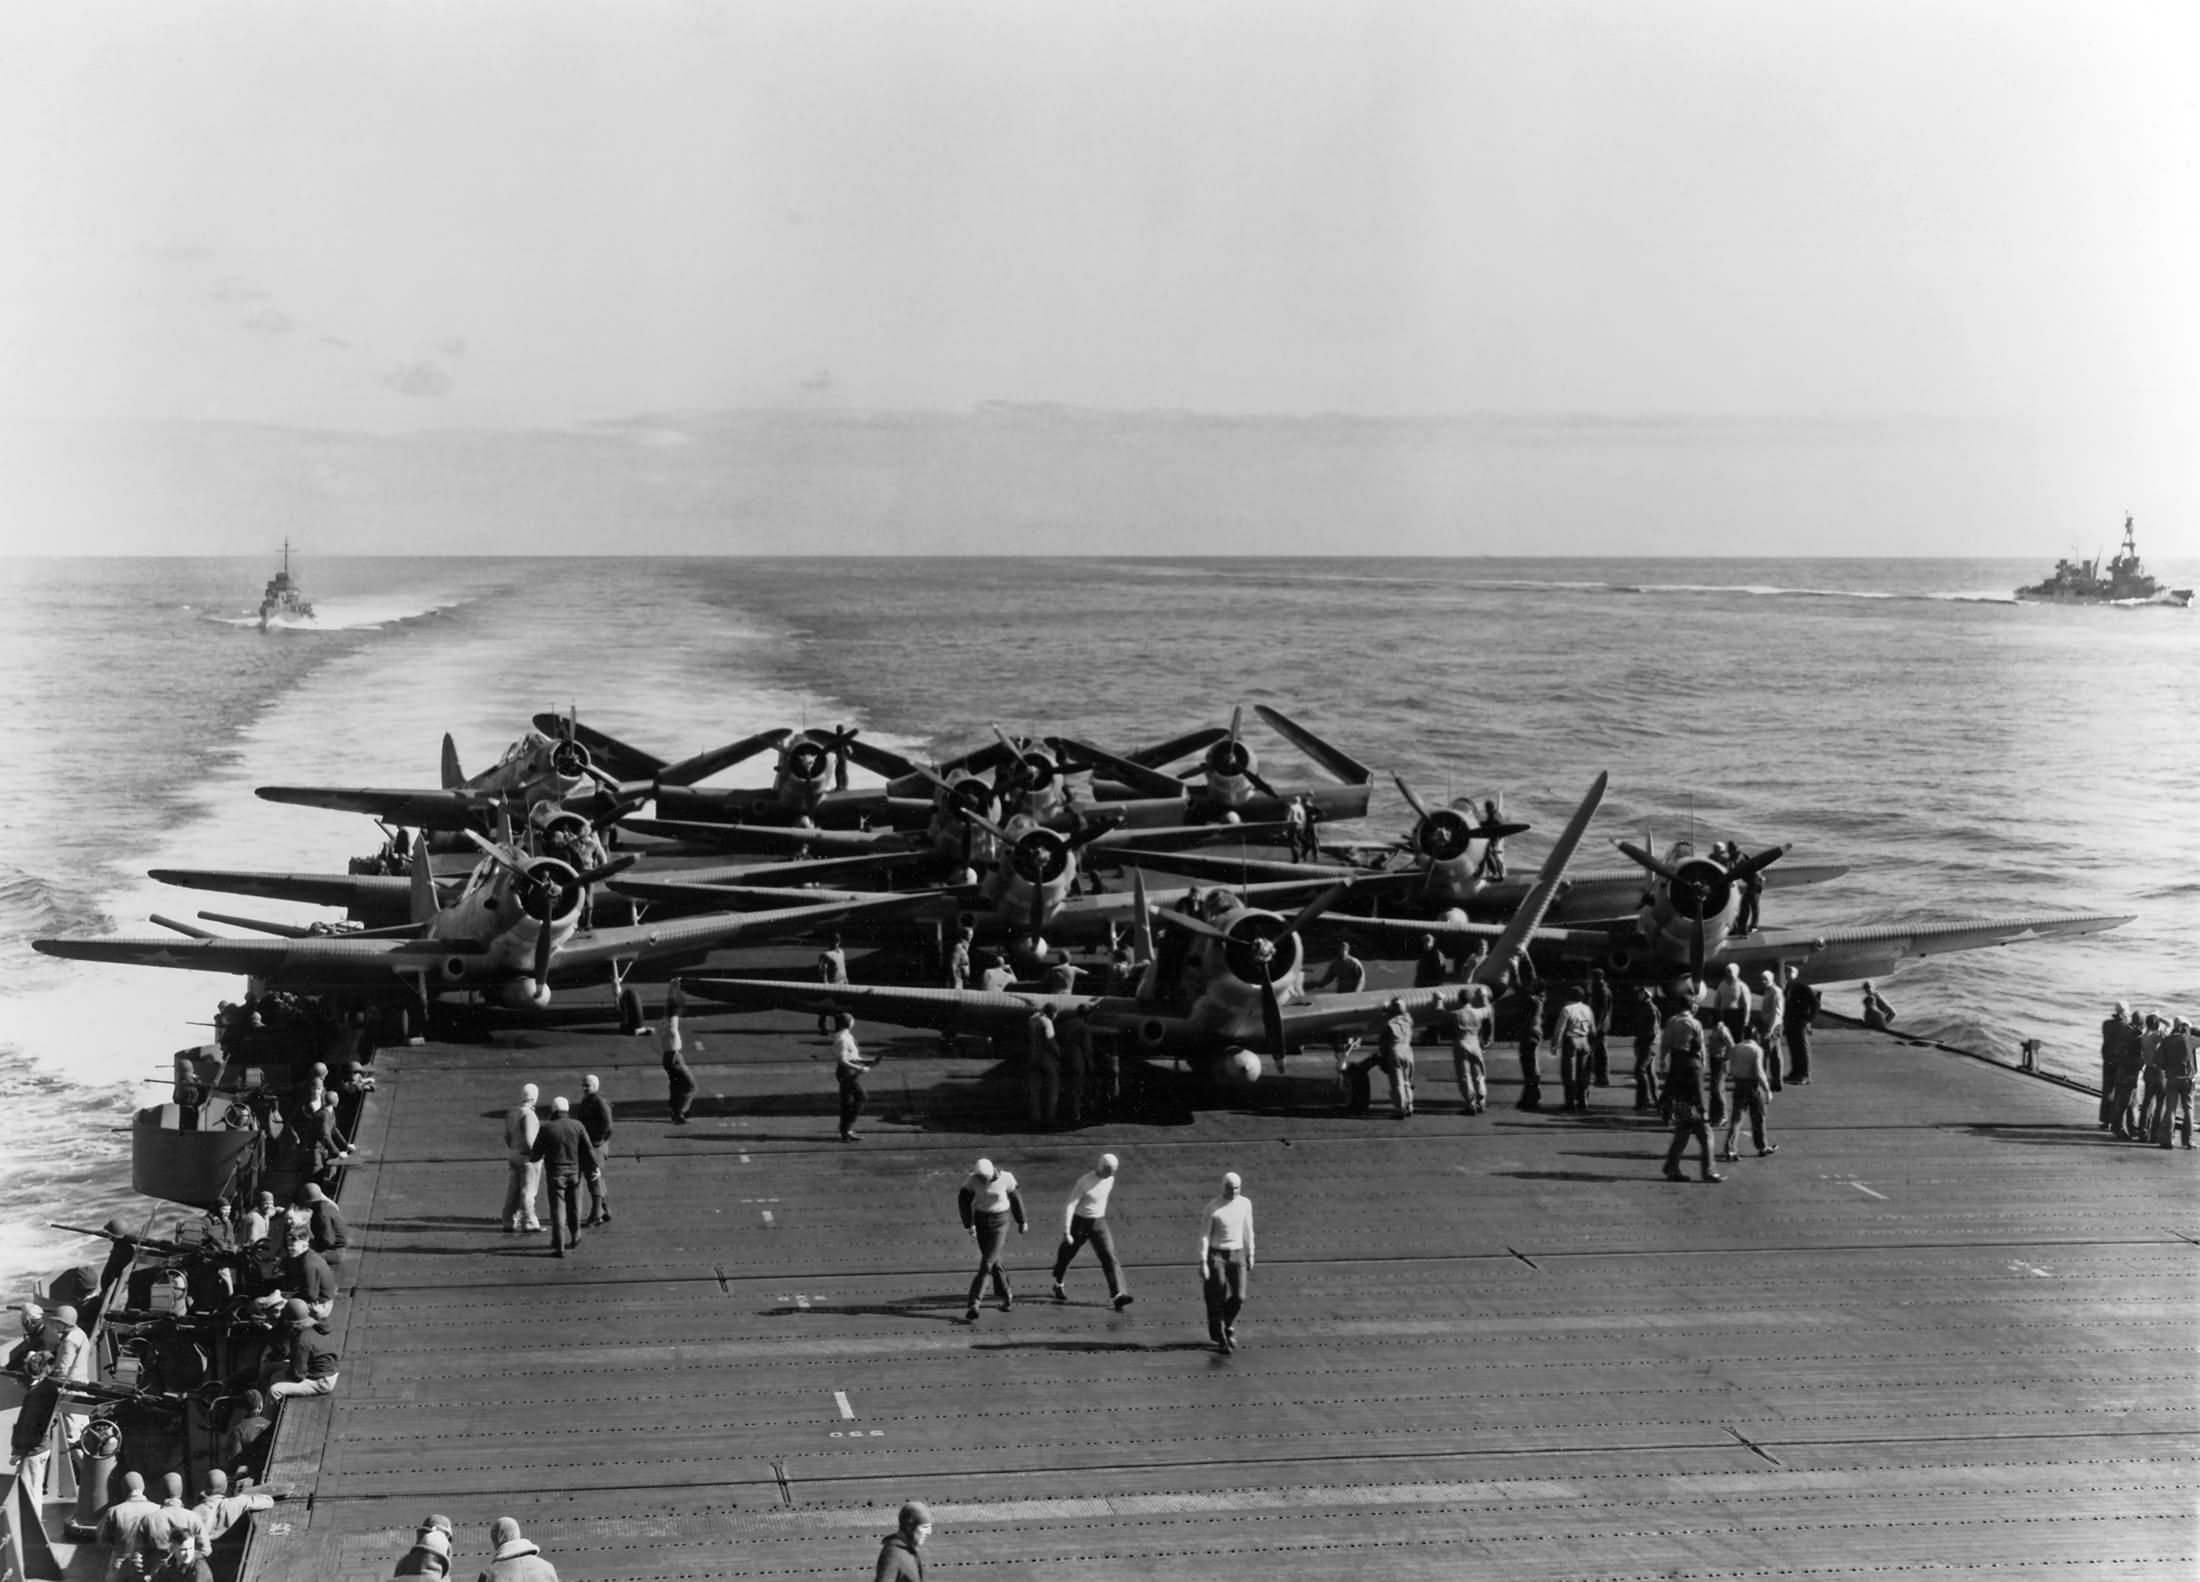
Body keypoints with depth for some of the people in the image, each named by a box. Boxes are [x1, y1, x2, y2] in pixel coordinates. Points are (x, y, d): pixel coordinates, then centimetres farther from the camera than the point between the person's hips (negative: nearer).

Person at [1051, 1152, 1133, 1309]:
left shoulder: (1109, 1179, -3)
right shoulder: (1084, 1182, -23)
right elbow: (1069, 1206, -25)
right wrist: (1066, 1233, -30)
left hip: (1099, 1224, 4)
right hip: (1079, 1223, -4)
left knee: (1109, 1257, -12)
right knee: (1066, 1254, 16)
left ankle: (1117, 1295, -19)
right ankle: (1058, 1285, 43)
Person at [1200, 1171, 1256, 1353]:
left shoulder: (1245, 1204, 0)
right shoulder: (1213, 1208, -13)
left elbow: (1248, 1232, 11)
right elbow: (1204, 1235, -10)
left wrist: (1250, 1257, 14)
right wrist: (1203, 1262, -14)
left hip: (1237, 1255, 3)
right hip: (1216, 1255, -3)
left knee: (1238, 1297, -7)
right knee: (1217, 1300, -1)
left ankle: (1228, 1327, 23)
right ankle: (1220, 1340, 15)